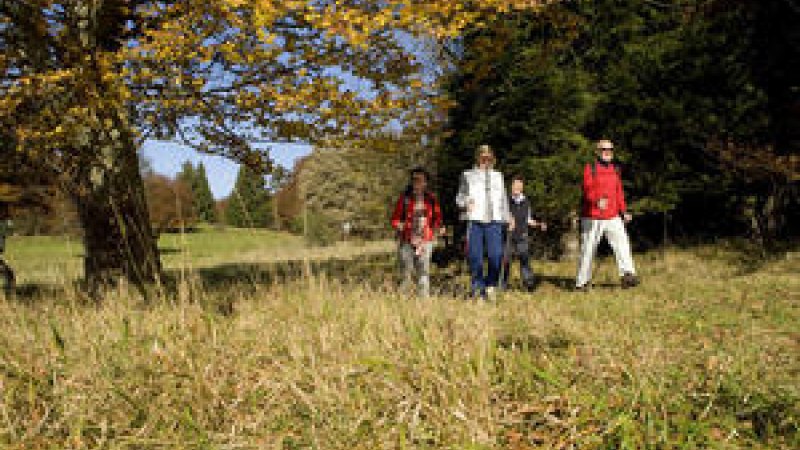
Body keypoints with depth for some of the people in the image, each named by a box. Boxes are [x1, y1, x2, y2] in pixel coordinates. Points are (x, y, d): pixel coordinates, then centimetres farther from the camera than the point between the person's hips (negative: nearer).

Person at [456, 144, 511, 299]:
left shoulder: (497, 176, 20)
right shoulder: (468, 175, 12)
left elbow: (503, 198, 22)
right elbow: (459, 197, 10)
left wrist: (506, 217, 14)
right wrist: (465, 202, -12)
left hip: (494, 220, 1)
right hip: (474, 220, -1)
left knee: (496, 255, -10)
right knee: (475, 256, -5)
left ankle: (491, 284, 11)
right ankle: (477, 288, 8)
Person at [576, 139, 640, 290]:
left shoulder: (615, 170, 15)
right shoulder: (590, 169, -3)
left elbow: (619, 192, 20)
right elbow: (588, 190, -16)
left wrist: (623, 211, 14)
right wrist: (597, 201, -36)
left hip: (613, 217, 4)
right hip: (592, 218, -4)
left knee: (622, 242, -15)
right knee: (588, 250, 2)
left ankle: (628, 274, -23)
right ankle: (581, 282, 13)